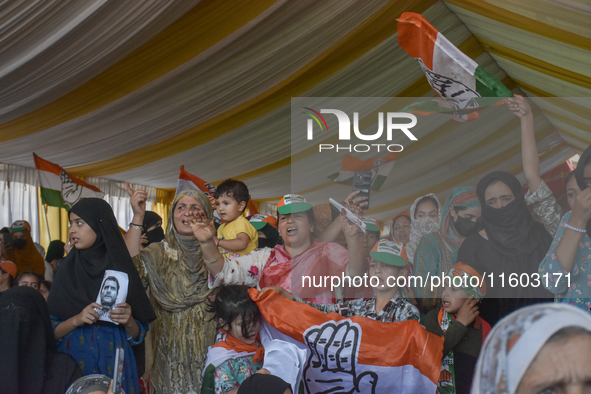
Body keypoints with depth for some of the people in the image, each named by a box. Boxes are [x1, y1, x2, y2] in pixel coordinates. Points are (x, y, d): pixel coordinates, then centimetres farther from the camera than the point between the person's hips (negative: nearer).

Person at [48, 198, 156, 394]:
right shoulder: (68, 269, 3)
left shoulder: (122, 269, -2)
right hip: (73, 361, 1)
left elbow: (138, 335, 1)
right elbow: (49, 331, 0)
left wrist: (128, 321, -19)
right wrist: (75, 320, -17)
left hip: (115, 364, -1)